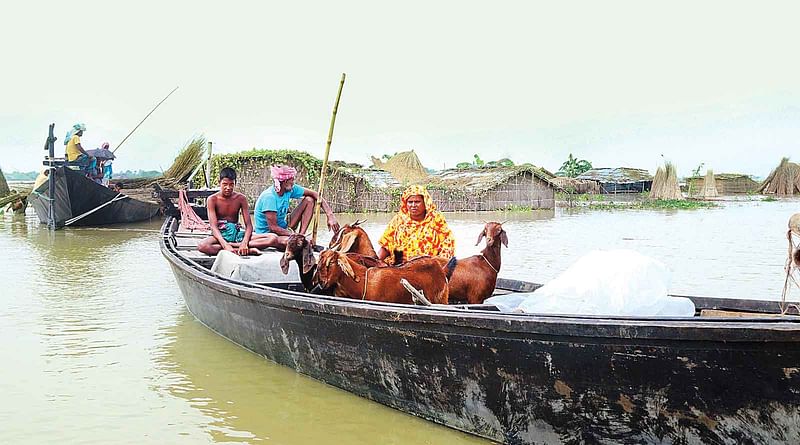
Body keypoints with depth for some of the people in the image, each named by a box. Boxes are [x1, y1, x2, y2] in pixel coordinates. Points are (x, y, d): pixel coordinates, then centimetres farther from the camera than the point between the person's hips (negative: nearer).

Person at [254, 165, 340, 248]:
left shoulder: (290, 189, -6)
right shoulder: (269, 197, -26)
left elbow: (315, 195, -3)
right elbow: (273, 227, -26)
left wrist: (330, 215, -13)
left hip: (283, 228, 8)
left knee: (309, 200, -1)